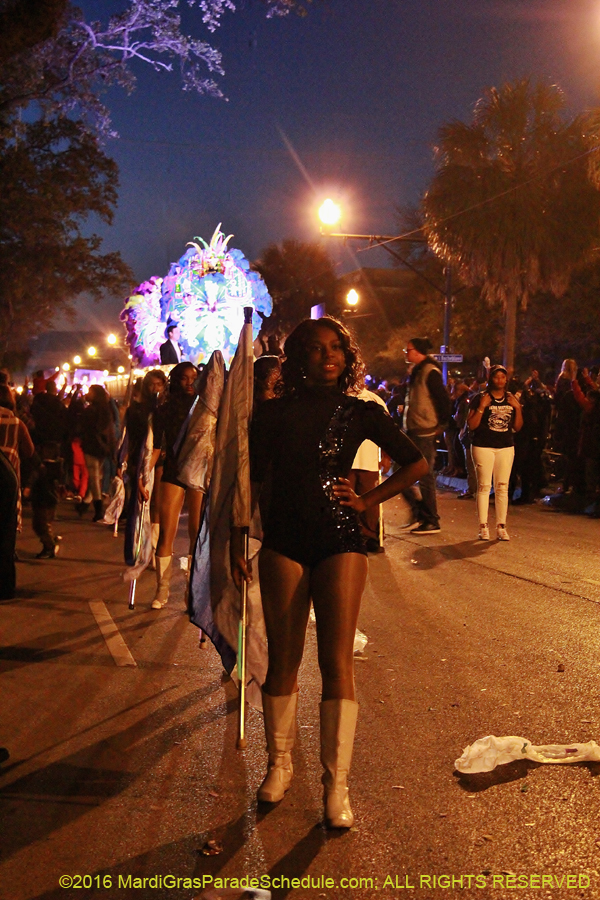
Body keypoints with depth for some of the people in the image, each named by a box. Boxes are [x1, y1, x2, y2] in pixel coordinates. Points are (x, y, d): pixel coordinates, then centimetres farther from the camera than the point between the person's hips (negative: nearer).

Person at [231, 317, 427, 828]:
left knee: (337, 661, -3)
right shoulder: (278, 413, 4)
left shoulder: (360, 413, 3)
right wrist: (236, 545, 3)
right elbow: (251, 481, 6)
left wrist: (367, 500, 3)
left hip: (340, 541, -1)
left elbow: (416, 464, 10)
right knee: (283, 661, 7)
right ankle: (280, 763, 25)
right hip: (284, 544, 1)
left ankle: (337, 783, 6)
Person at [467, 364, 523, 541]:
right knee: (484, 486, -5)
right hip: (484, 447, -4)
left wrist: (517, 408, -1)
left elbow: (517, 427, 12)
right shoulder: (481, 398, -1)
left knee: (502, 487, 2)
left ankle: (501, 527, 7)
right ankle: (483, 527, 0)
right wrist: (482, 407, -15)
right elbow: (471, 425, -5)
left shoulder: (511, 399, 12)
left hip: (506, 447, 4)